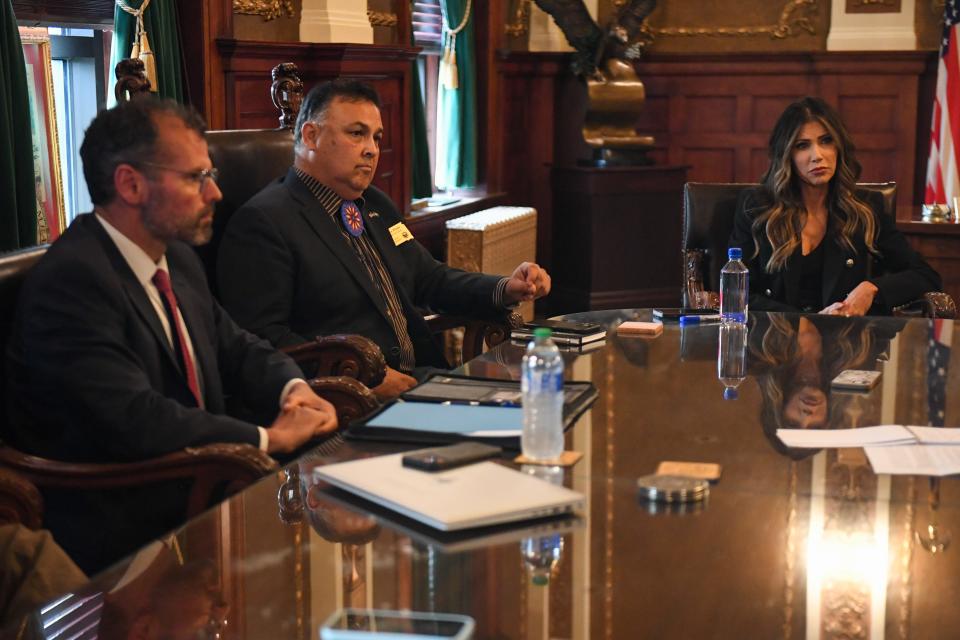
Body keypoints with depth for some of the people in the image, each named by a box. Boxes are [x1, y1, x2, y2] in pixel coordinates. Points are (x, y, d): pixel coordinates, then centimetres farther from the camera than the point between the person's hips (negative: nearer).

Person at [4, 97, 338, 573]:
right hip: (125, 536, -8)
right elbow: (133, 420, -27)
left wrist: (294, 389, -4)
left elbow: (236, 349, 19)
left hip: (199, 492, 9)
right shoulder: (70, 281, -18)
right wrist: (268, 437, -19)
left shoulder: (178, 260, 10)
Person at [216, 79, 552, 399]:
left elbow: (428, 277, 29)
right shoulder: (263, 222, -7)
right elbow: (261, 336, -15)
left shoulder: (376, 205, 22)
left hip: (421, 377, 9)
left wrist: (506, 289, 10)